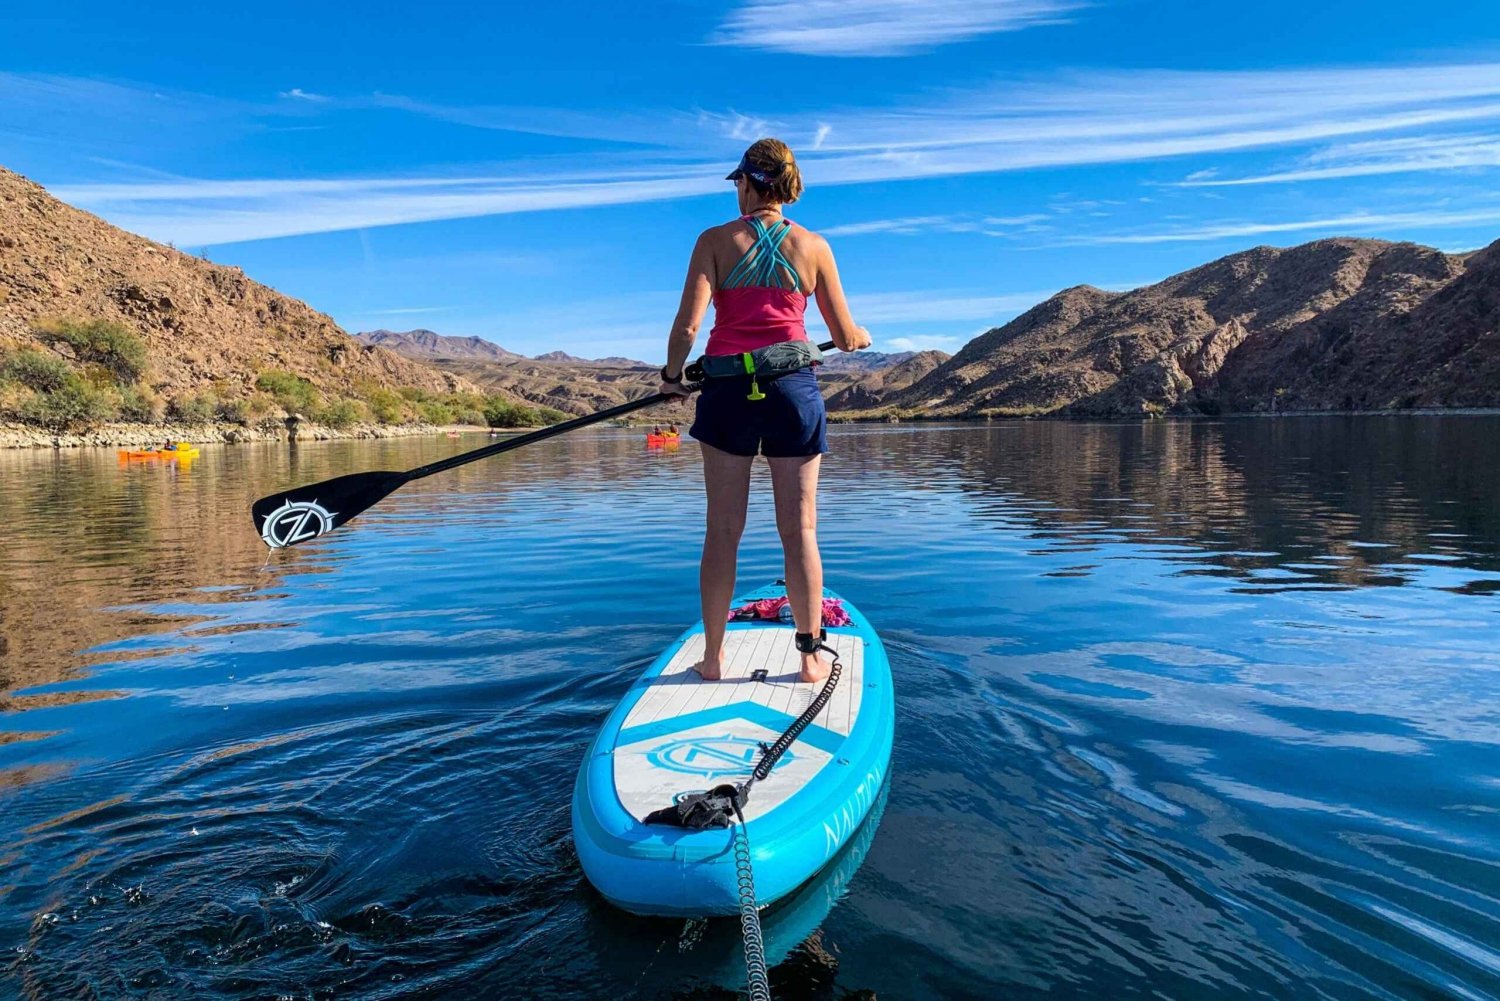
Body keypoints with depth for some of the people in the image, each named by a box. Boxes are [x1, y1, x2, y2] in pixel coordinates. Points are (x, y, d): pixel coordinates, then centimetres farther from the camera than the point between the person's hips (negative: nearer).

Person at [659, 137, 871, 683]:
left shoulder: (716, 240, 1)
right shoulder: (813, 246, 5)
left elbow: (688, 324, -9)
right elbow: (846, 337, 6)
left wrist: (673, 376, 7)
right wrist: (862, 336, 29)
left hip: (728, 386, 0)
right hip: (793, 388, 1)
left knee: (723, 529, 6)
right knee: (799, 529, 5)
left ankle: (713, 656, 13)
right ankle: (811, 657, 12)